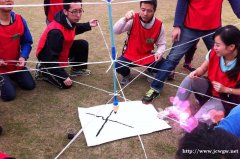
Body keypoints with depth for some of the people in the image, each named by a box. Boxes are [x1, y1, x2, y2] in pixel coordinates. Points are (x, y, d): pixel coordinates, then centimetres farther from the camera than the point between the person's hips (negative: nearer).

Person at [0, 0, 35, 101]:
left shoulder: (20, 20, -9)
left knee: (30, 85, 5)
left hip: (16, 65, 4)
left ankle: (10, 77, 30)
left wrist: (23, 57, -18)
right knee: (9, 95, -12)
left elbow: (27, 42, -1)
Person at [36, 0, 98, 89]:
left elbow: (73, 29, 19)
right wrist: (64, 77, -32)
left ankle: (77, 69, 19)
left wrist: (88, 25, 7)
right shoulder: (56, 32, -37)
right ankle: (44, 70, 7)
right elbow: (51, 58, -33)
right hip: (49, 58, -8)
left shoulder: (69, 20, -10)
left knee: (83, 45, -2)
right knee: (66, 84, -14)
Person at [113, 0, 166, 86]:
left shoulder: (159, 25, -12)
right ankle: (126, 75, 10)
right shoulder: (133, 19, -17)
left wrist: (159, 53, -23)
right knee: (118, 66, -29)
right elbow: (116, 31, -26)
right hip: (130, 55, -1)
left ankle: (149, 72, 15)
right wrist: (125, 19, -44)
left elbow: (161, 44, -1)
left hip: (147, 56, 2)